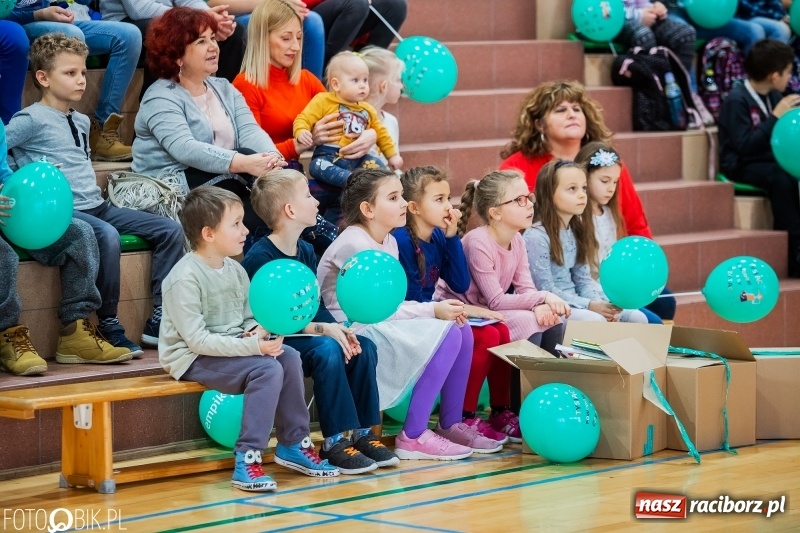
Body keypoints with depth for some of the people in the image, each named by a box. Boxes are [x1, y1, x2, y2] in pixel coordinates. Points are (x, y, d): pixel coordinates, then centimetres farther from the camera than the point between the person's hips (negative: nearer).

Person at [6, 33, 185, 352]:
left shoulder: (82, 122, 21)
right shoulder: (32, 120, -5)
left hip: (97, 206, 9)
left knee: (170, 230, -3)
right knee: (107, 236, -38)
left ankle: (158, 322, -4)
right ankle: (109, 327, -26)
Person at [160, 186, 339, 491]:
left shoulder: (235, 271, 7)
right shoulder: (185, 278, -19)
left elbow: (249, 318, 15)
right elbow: (197, 339, -24)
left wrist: (260, 331, -11)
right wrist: (253, 347, -27)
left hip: (232, 348, 8)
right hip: (193, 357, -8)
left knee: (288, 357, -9)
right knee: (267, 369, -25)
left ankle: (293, 444, 3)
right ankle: (247, 460, -24)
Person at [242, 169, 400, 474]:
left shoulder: (306, 252, 11)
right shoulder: (260, 257, -15)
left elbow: (316, 307, 9)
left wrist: (339, 331, -12)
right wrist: (322, 329, -26)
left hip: (305, 335, 8)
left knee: (364, 348, -11)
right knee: (327, 350, -31)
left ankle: (362, 433, -5)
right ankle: (335, 442, -24)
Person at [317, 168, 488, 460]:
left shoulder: (389, 241, 11)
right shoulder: (353, 245, -17)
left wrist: (440, 309, -8)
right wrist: (433, 311, -18)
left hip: (382, 327, 9)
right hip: (355, 335, -9)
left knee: (461, 329, -1)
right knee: (446, 334, -21)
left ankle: (450, 424, 6)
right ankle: (412, 436, -18)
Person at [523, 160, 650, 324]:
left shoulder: (576, 231, 10)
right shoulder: (536, 236, -17)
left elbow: (583, 280, 11)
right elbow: (546, 290, -19)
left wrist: (600, 303, -10)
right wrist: (589, 305, -22)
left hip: (573, 304, 9)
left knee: (637, 318, -2)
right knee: (595, 320, -33)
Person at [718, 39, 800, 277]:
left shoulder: (773, 97, 8)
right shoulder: (737, 101, -14)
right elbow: (744, 145, -24)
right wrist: (775, 116, -22)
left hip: (771, 161, 7)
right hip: (742, 167, -7)